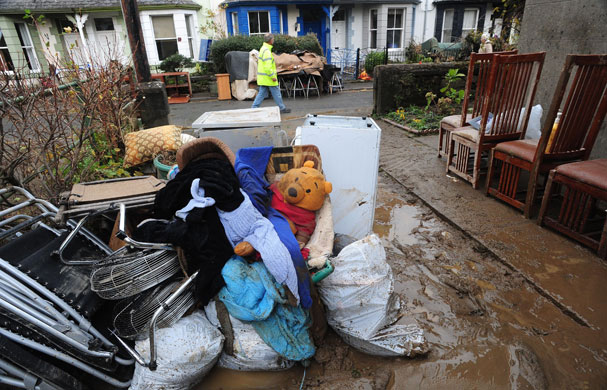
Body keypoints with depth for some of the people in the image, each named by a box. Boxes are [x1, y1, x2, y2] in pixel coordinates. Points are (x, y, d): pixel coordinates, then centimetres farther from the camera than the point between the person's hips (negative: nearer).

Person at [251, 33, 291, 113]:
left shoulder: (263, 48, 14)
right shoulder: (267, 51, -19)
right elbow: (268, 66, -25)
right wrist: (273, 76, -20)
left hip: (263, 77, 10)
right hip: (268, 77, -10)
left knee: (262, 93, 11)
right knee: (276, 92, 2)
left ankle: (254, 108, 10)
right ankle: (282, 108, 13)